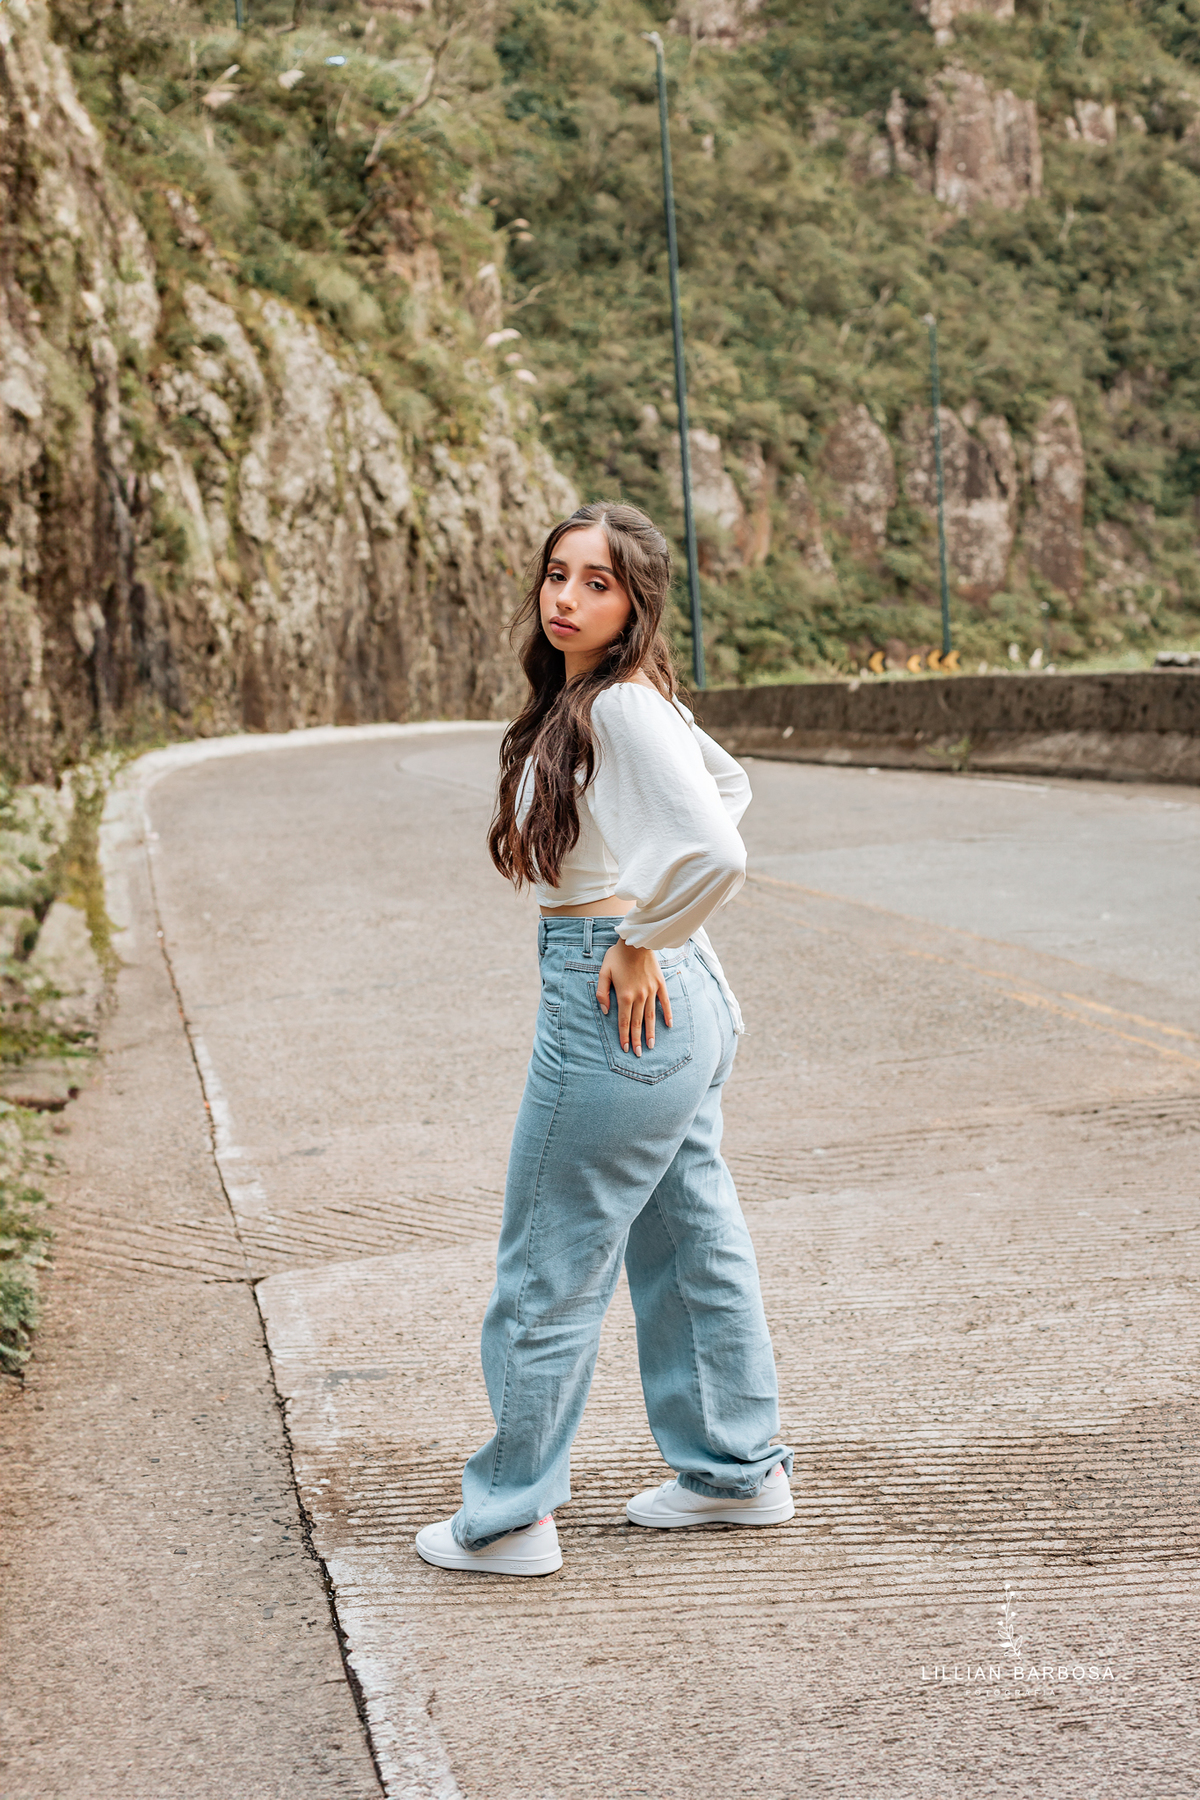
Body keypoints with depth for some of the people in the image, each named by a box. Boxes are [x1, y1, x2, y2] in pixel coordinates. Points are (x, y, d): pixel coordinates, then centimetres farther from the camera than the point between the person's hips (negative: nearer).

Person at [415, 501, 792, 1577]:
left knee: (548, 1268, 1)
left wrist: (640, 940, -15)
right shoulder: (584, 699, 11)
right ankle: (739, 1470, 31)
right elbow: (727, 785, 27)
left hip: (622, 1003, -10)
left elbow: (715, 851, -31)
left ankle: (509, 1518, 13)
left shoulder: (623, 706, -18)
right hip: (683, 1003, 10)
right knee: (689, 1242, 19)